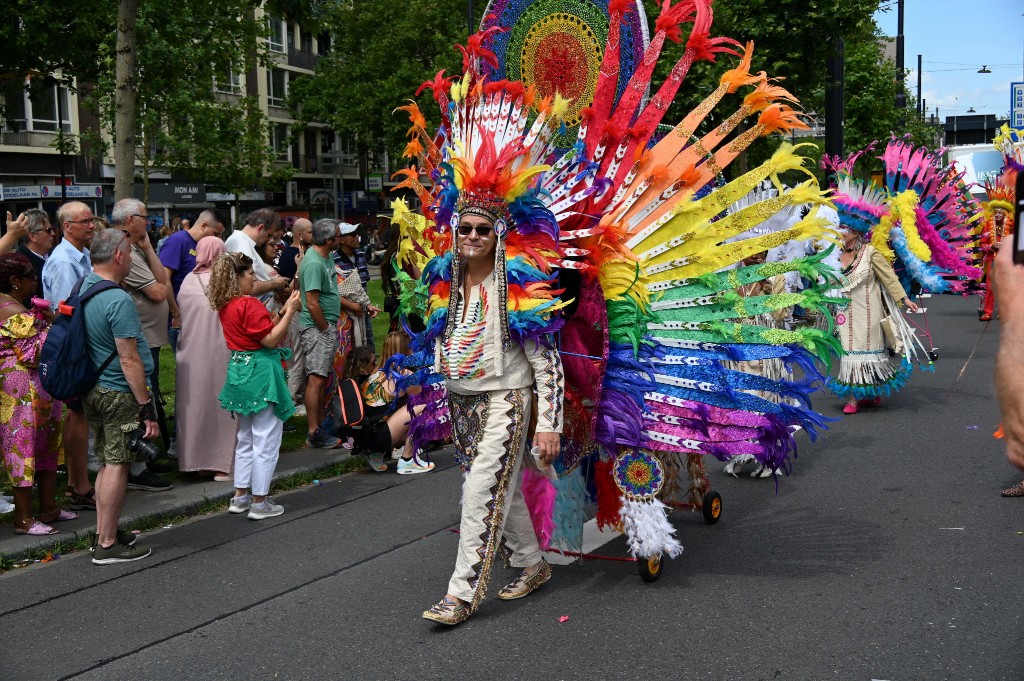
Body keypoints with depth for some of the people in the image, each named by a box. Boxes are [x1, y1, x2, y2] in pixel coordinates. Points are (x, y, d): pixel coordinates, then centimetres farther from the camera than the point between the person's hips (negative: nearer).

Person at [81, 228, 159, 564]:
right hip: (119, 394, -9)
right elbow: (129, 360, -22)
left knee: (107, 463, 17)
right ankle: (108, 545, 5)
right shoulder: (118, 300, -21)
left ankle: (104, 534, 26)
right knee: (117, 465, -1)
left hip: (94, 389, 9)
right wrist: (147, 406, -18)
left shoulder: (82, 288, 6)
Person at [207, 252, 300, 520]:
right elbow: (270, 340, -18)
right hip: (260, 374, -9)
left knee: (245, 438, 19)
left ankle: (240, 496, 25)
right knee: (266, 440, 0)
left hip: (240, 372, 9)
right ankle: (259, 503, 4)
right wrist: (290, 312, -12)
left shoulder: (226, 306, 9)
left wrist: (283, 311, 11)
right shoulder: (250, 305, -18)